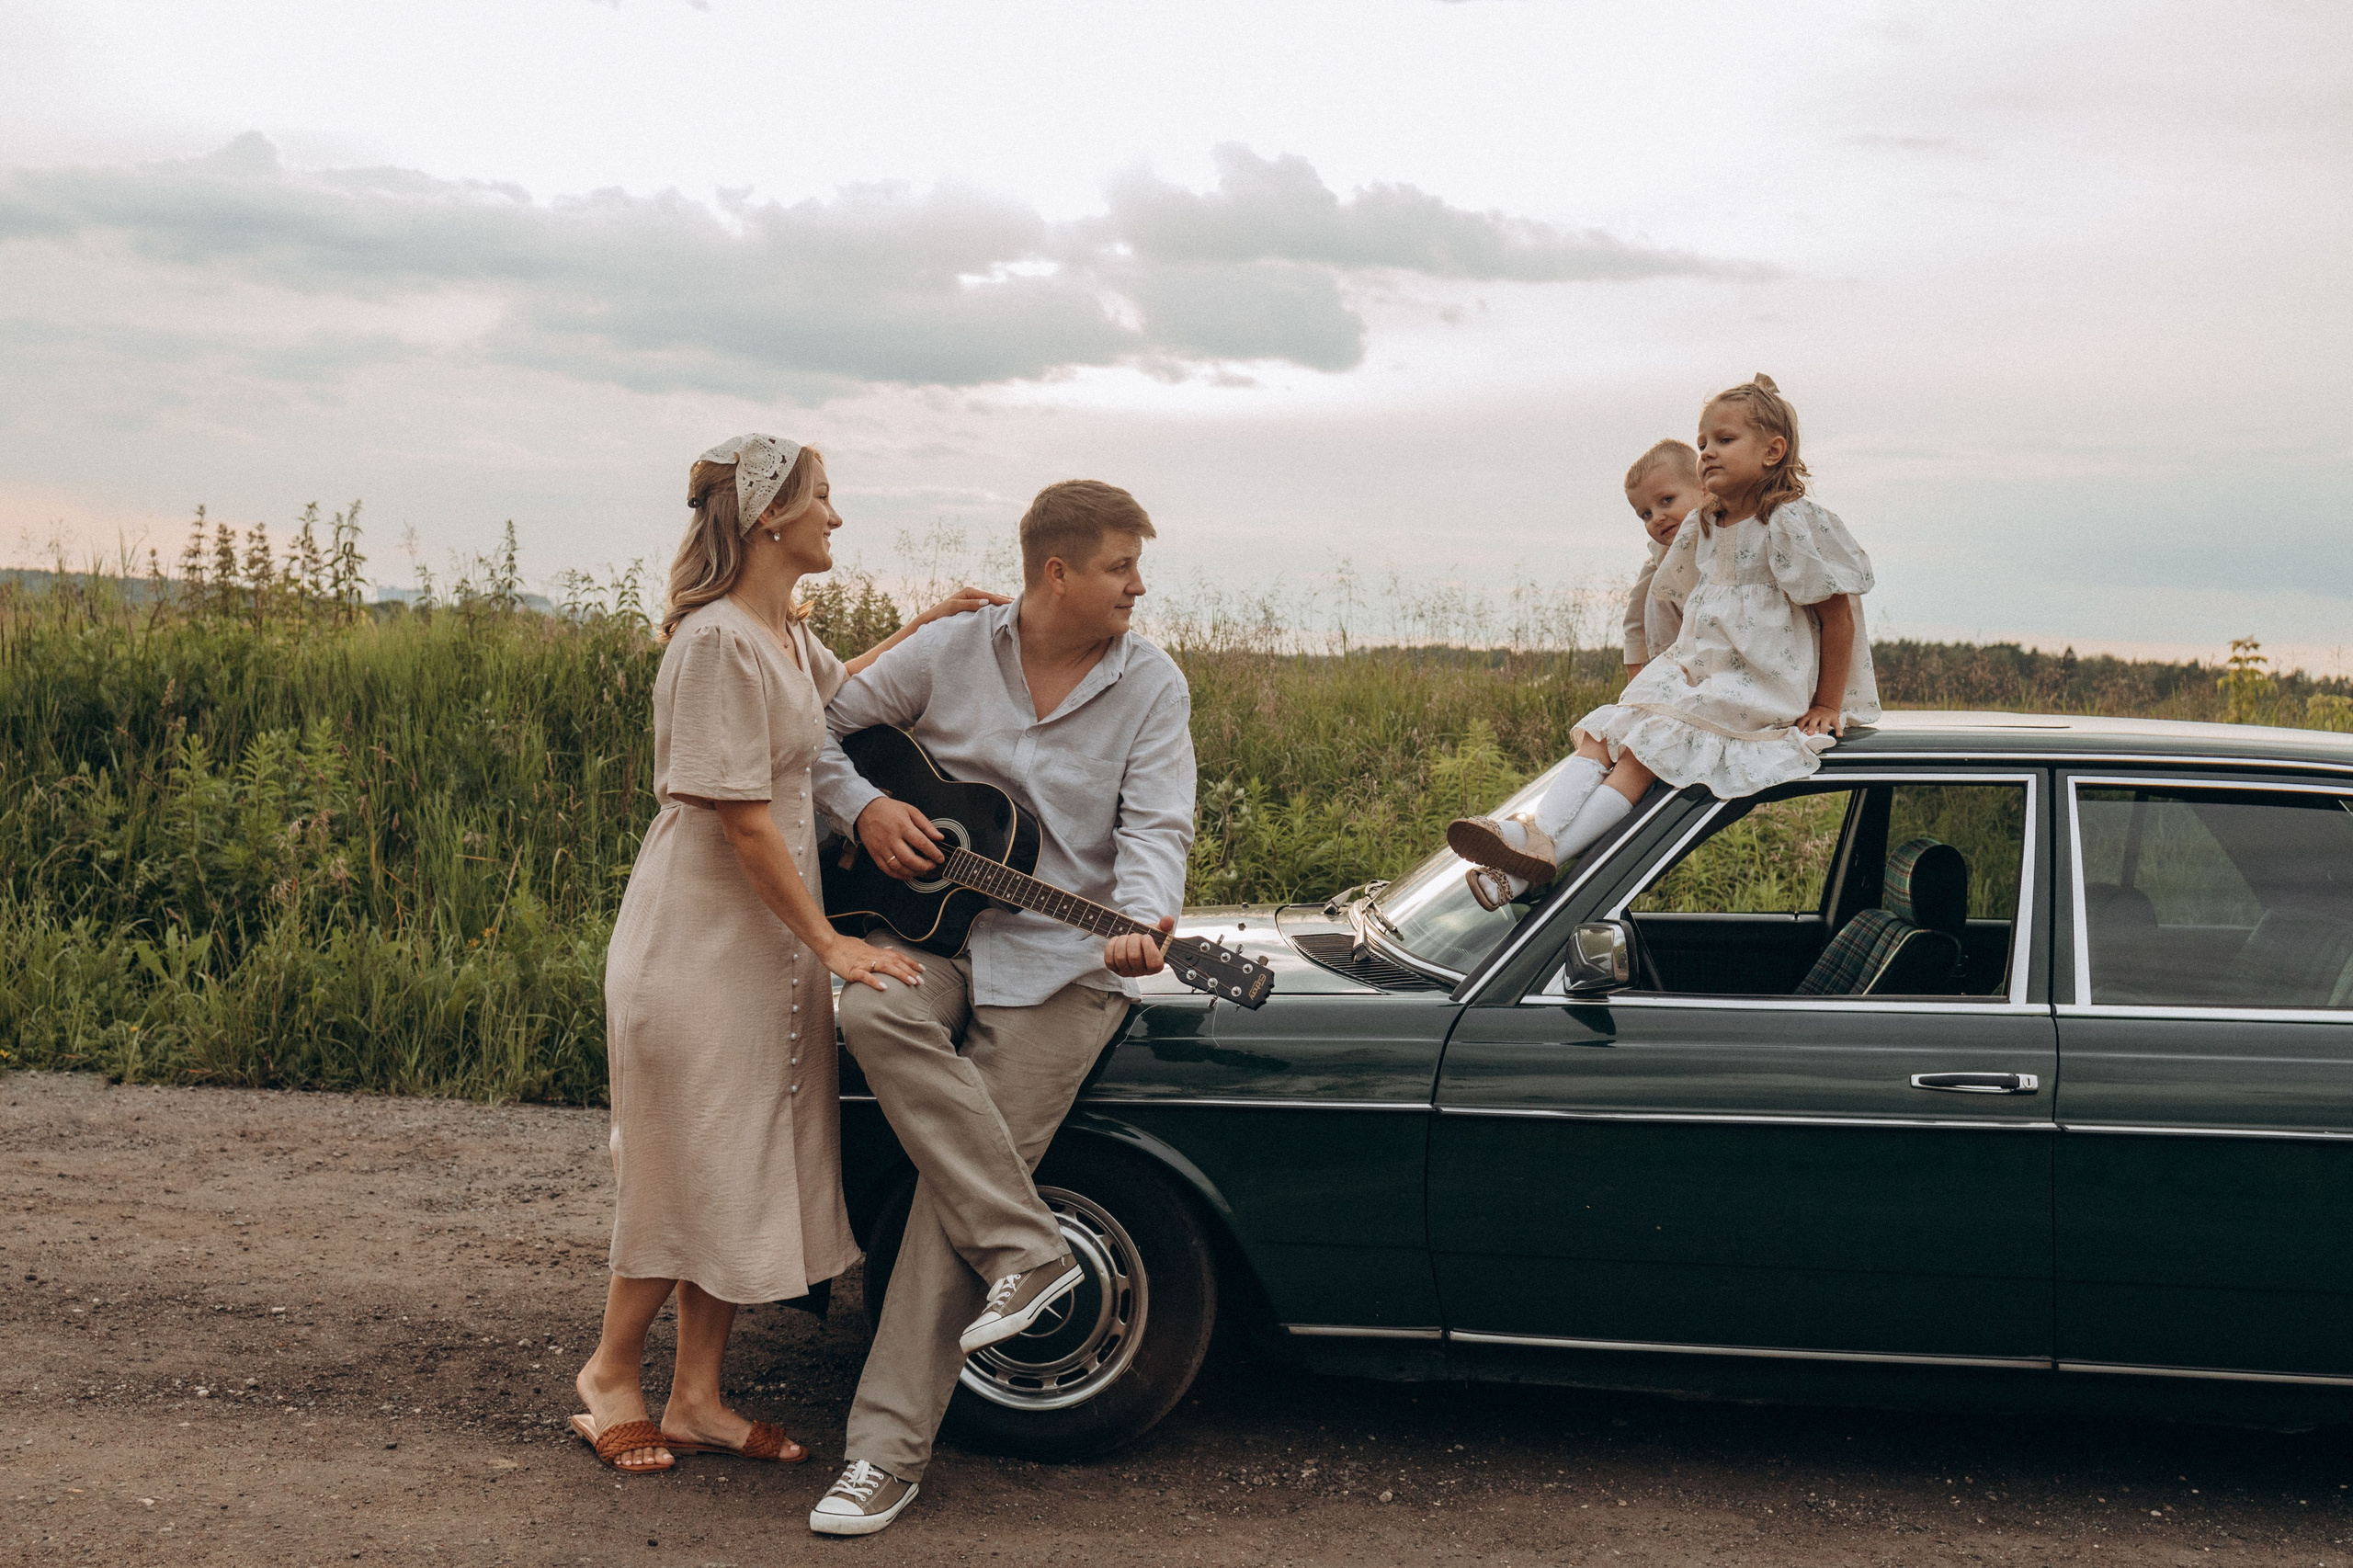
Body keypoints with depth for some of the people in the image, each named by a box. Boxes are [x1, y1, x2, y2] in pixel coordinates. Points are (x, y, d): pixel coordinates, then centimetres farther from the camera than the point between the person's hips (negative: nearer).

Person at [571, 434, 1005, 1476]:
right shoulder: (718, 641, -18)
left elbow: (835, 689, 36)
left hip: (767, 946, 9)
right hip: (699, 942, -9)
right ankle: (612, 1373, 23)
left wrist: (930, 624, 25)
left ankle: (697, 1398, 20)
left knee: (745, 1174, 11)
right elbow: (743, 817, -21)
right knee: (692, 1173, 2)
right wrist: (829, 943, -19)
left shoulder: (785, 635, 11)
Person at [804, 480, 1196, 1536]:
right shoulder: (947, 652, 3)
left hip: (1063, 956, -2)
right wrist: (863, 808, -6)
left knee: (960, 1185, -12)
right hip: (934, 924, 2)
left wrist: (1142, 923, -29)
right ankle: (1028, 1253, -22)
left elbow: (1156, 828, -9)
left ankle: (889, 1450, -6)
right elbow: (818, 726, 12)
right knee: (872, 1013, -33)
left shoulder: (1152, 685, 0)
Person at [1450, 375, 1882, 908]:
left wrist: (1827, 709, -10)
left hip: (1761, 693, -8)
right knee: (1599, 732, -12)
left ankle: (1549, 851, -32)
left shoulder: (1790, 523, -12)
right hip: (1701, 675, 8)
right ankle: (1538, 829, -30)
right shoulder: (1703, 525, 13)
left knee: (1645, 748, -24)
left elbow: (1838, 612, -11)